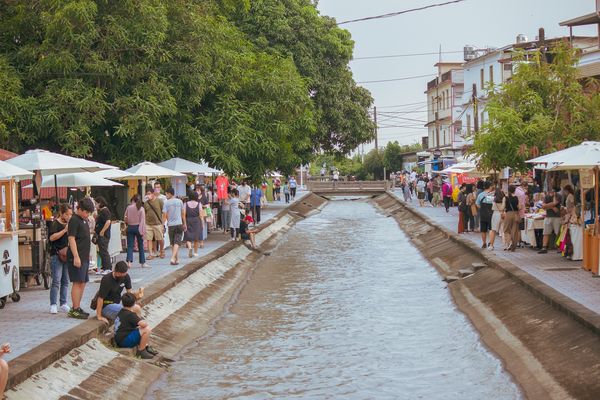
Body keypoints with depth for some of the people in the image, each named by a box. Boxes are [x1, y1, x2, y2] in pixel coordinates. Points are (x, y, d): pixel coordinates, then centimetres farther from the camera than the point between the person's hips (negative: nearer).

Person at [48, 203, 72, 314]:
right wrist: (64, 230, -25)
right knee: (56, 281, -7)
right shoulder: (55, 224, -6)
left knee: (65, 281, 8)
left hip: (67, 255, 6)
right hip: (56, 255, -6)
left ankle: (63, 304, 15)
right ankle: (53, 305, -3)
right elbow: (52, 237, -21)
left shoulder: (69, 224, 13)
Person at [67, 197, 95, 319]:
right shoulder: (74, 220, -13)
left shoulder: (84, 220, 16)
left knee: (83, 283, 12)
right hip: (77, 257, -10)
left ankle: (77, 308, 19)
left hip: (84, 257, 10)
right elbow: (72, 239, -18)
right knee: (77, 283, -8)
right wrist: (76, 257, -22)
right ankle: (75, 310, -6)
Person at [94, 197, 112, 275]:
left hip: (104, 235, -10)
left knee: (104, 251, -7)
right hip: (100, 236, 10)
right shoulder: (101, 211, 17)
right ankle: (104, 268, 18)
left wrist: (102, 232, -22)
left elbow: (108, 222, -25)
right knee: (101, 252, 13)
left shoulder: (105, 211, -15)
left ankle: (108, 268, -3)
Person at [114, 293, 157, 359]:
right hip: (124, 341, -10)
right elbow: (143, 324, -27)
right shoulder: (130, 315, -19)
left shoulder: (121, 312, 11)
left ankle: (147, 347, 15)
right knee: (146, 330, -22)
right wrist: (146, 323, -4)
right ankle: (141, 351, -10)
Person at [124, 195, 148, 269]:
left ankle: (129, 261, -11)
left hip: (130, 227, 1)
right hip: (138, 227, -1)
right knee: (141, 246, 7)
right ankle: (142, 263, 12)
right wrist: (143, 231, -6)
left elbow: (125, 218, 5)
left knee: (130, 245, 3)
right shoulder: (141, 209, -6)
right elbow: (143, 220, -8)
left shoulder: (129, 208, -2)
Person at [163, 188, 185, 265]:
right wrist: (184, 223, 22)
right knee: (177, 242, -5)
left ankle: (177, 259, 17)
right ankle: (173, 258, -20)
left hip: (171, 225, -1)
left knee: (173, 243, 12)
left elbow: (164, 215, -7)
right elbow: (182, 214, 11)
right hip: (179, 224, 1)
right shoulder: (180, 201, 4)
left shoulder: (166, 203, -4)